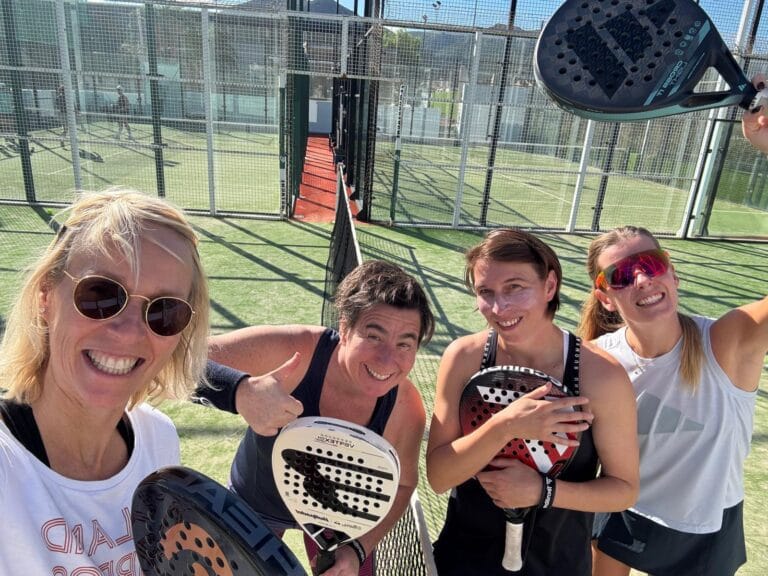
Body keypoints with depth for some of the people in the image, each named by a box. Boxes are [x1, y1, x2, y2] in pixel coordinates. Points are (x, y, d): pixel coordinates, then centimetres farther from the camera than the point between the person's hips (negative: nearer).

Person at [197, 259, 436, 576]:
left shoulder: (406, 409, -28)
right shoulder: (289, 350, -38)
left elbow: (400, 484, -9)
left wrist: (358, 550, -19)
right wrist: (239, 391, -59)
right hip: (255, 504, 0)